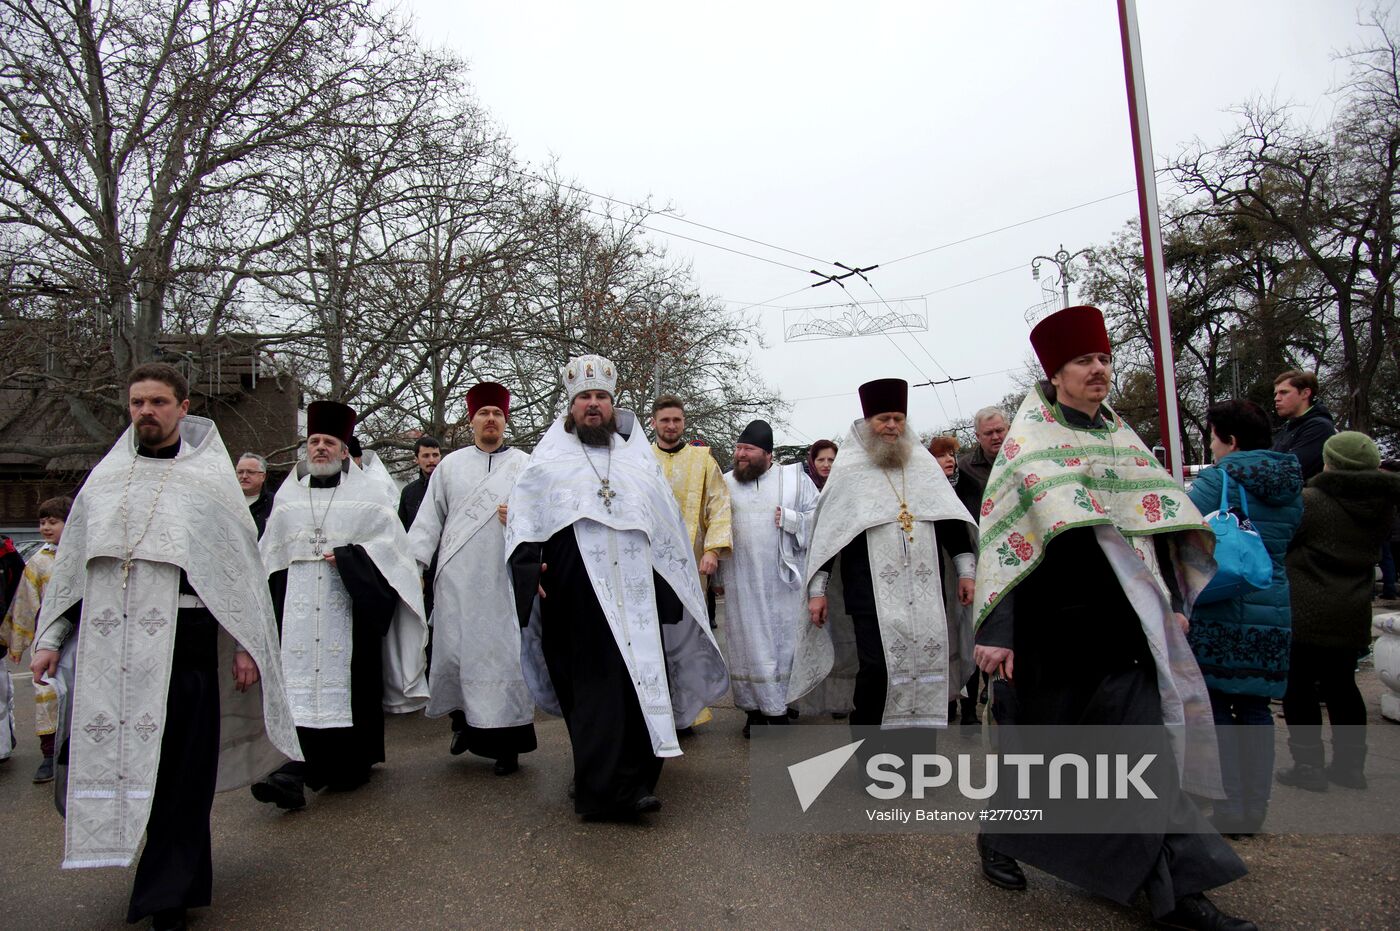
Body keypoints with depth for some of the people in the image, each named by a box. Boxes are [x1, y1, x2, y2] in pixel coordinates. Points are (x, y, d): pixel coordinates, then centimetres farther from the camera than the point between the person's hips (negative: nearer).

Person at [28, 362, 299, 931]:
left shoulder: (210, 476, 2)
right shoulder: (105, 477, 13)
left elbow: (241, 564, 0)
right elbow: (72, 562, 17)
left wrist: (246, 644, -5)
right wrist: (50, 639, 11)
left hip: (182, 644, -3)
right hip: (104, 645, 4)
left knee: (178, 773, 2)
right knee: (95, 763, 6)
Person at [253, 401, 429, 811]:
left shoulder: (366, 493, 4)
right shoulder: (288, 495, 15)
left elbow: (390, 541, -3)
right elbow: (271, 554, 18)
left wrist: (348, 556, -14)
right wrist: (271, 599, 13)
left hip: (348, 602, -3)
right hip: (298, 604, 3)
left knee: (348, 678, 1)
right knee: (299, 680, -5)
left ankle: (353, 762, 13)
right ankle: (296, 768, -6)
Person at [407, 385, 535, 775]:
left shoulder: (525, 466, 7)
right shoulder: (450, 465, 12)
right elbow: (430, 519, 10)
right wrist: (415, 564, 2)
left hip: (506, 579, -1)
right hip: (457, 580, 2)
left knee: (506, 656, -1)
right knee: (454, 651, 3)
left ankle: (507, 745, 9)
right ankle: (463, 719, 29)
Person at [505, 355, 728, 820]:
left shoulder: (638, 458, 18)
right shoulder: (549, 460, 12)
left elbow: (668, 524, 19)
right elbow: (522, 519, 6)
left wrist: (671, 587, 14)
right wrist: (531, 570, -8)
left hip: (636, 591, 3)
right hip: (578, 593, -2)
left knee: (641, 681, -1)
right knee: (594, 687, -3)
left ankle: (633, 780, 8)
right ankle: (606, 790, 2)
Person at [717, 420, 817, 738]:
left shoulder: (794, 478, 2)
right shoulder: (725, 483, 8)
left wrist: (789, 518, -13)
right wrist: (716, 575, 6)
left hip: (782, 580, -1)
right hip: (742, 582, 2)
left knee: (782, 642, 3)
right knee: (747, 643, 5)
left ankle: (779, 709, 14)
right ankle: (755, 709, 14)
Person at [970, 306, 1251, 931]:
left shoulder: (1122, 440, 12)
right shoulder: (1029, 443, -6)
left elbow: (1160, 523, 18)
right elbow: (1005, 537, -13)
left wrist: (1173, 604, 13)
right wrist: (995, 631, -18)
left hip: (1123, 624, 5)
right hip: (1050, 622, -5)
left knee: (1148, 747, 2)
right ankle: (998, 836, 33)